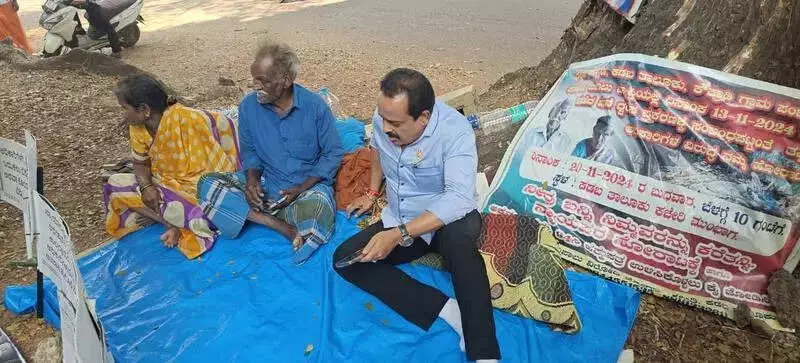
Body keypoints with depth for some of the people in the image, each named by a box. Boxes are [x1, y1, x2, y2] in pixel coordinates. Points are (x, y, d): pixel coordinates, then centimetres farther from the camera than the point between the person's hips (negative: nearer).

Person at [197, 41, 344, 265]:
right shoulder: (248, 106, -3)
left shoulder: (315, 106, -12)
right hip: (265, 183, 5)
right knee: (209, 185, -19)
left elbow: (333, 154, -5)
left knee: (318, 211, -39)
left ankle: (257, 214, -12)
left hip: (309, 185, -4)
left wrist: (301, 188, -16)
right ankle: (283, 226, -26)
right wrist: (252, 179, -11)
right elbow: (249, 150, 11)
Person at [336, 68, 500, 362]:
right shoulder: (384, 119, -9)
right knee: (344, 259, -13)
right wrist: (371, 194, 13)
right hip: (398, 222, 6)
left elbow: (458, 198, -36)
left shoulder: (455, 132, -26)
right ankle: (446, 309, -23)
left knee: (459, 234, -41)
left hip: (447, 221, -6)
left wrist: (399, 235, -41)